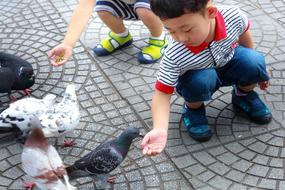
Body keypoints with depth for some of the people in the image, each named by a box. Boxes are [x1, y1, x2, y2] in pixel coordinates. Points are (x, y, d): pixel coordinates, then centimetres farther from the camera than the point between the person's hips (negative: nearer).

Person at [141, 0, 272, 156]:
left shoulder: (233, 15, -31)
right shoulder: (174, 57, -36)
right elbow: (162, 93, -29)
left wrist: (255, 69, 8)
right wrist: (160, 129, -47)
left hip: (229, 63, 3)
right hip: (199, 78, -2)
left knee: (253, 62, -26)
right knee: (202, 80, -36)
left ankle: (243, 94, 7)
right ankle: (193, 109, 0)